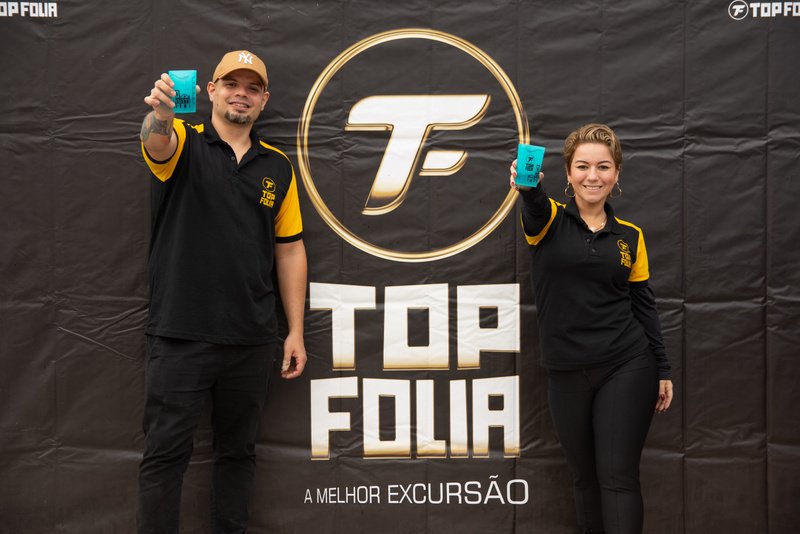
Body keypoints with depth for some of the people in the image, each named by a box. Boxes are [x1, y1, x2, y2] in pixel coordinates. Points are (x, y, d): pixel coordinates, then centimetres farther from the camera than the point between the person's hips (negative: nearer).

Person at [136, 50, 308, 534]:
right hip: (181, 335, -3)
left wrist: (296, 331, 4)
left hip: (252, 339, 4)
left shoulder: (278, 167, 9)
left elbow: (290, 249, 10)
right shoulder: (184, 143, -1)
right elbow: (156, 141, -26)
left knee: (238, 450, 14)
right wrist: (161, 114, -51)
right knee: (166, 452, 2)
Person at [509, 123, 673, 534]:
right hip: (566, 373, 0)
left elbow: (644, 305, 10)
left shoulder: (630, 235, 6)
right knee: (584, 477, 12)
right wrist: (527, 187, -51)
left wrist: (662, 370, 6)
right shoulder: (550, 220, -2)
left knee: (618, 478, -3)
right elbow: (535, 208, -27)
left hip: (626, 368, 0)